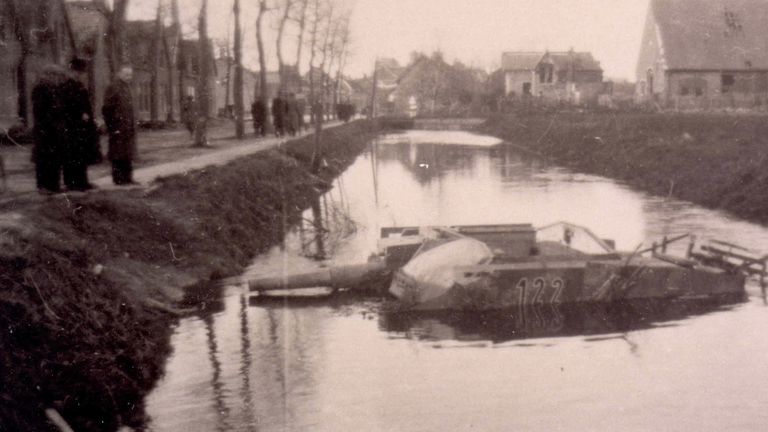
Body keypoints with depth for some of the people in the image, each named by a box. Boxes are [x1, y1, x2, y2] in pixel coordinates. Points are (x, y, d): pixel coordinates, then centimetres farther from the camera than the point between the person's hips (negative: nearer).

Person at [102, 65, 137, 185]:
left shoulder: (127, 87, 13)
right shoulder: (113, 88, -12)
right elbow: (107, 109, -15)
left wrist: (133, 125, 14)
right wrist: (112, 127, -17)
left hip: (128, 128, 8)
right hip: (118, 128, -8)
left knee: (127, 154, 13)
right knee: (118, 155, -2)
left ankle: (127, 178, 20)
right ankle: (118, 178, 3)